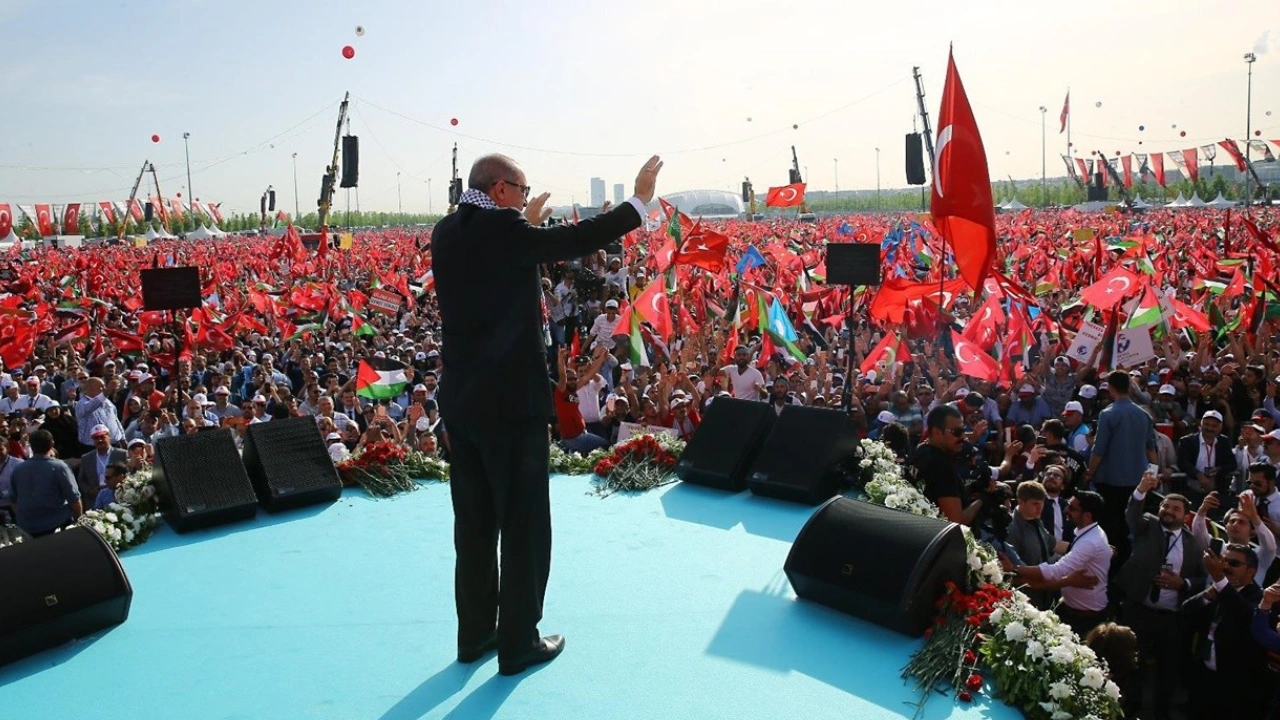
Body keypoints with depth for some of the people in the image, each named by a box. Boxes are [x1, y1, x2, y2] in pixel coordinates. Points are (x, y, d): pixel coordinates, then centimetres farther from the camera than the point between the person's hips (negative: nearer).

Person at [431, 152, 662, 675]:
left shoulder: (446, 233, 7)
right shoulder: (502, 228, -15)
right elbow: (579, 240, -11)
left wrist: (527, 224, 30)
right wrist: (640, 200, 0)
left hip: (460, 398, 8)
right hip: (511, 399, -8)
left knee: (474, 523, 16)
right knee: (524, 523, 5)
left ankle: (474, 634, 28)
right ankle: (518, 643, 14)